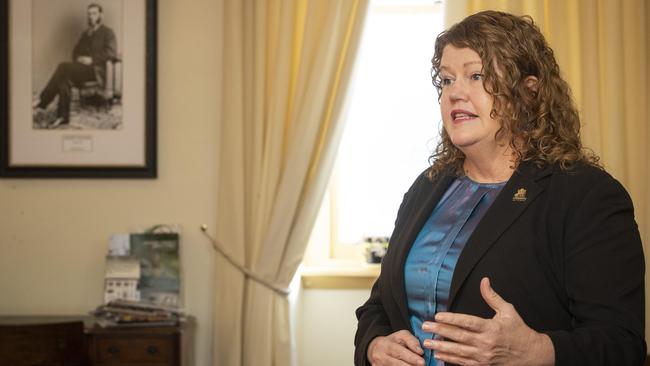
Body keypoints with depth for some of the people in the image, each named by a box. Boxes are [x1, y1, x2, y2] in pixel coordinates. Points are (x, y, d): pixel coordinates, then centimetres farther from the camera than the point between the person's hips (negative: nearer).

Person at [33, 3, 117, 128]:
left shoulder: (107, 32, 4)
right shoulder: (85, 34, 25)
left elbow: (112, 53, -10)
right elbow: (76, 51, 24)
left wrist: (92, 60, -16)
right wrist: (78, 59, 0)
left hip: (97, 71, -6)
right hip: (82, 69, 6)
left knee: (63, 67, -28)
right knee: (64, 79, -27)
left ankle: (42, 102, -25)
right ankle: (63, 116, -30)